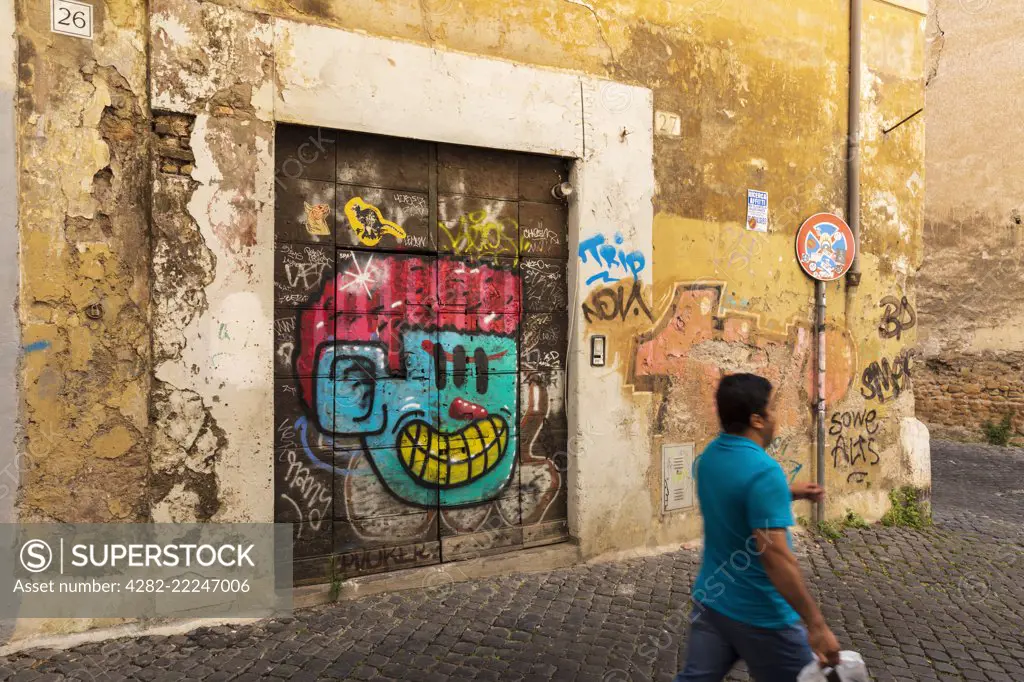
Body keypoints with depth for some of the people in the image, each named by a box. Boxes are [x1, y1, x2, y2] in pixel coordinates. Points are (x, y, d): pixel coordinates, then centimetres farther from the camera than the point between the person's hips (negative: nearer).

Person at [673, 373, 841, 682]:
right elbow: (775, 556, -28)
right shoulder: (764, 471, -25)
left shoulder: (709, 456, 1)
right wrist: (816, 624, -22)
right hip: (760, 616, -7)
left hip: (710, 600, 7)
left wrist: (788, 493, 16)